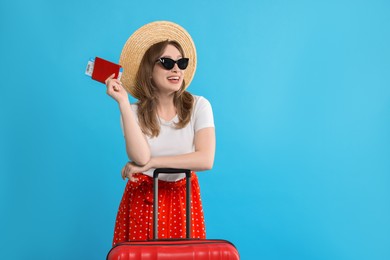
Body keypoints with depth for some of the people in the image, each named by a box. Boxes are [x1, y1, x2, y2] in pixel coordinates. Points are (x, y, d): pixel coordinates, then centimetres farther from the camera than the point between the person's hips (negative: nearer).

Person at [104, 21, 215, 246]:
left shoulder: (198, 106, -8)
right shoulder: (135, 112, -7)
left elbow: (205, 160, -19)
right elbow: (141, 158, -24)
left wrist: (151, 163, -19)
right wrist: (123, 103, -24)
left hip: (183, 198, 0)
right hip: (142, 199, 0)